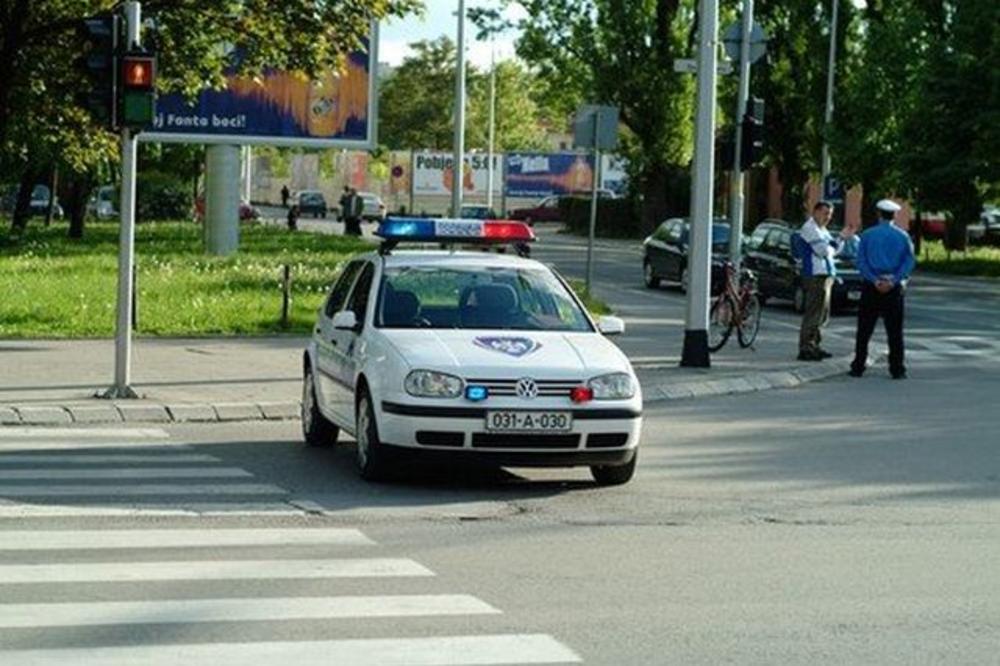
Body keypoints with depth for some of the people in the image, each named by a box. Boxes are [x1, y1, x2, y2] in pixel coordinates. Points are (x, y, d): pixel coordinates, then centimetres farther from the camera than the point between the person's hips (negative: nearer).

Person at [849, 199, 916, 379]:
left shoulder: (867, 235, 1)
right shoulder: (902, 236, 2)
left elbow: (860, 261, -7)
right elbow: (909, 262, -6)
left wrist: (875, 281, -13)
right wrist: (893, 281, -13)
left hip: (871, 288, 0)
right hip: (894, 289, 0)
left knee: (864, 330, 6)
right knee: (894, 331, 4)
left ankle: (858, 367, 5)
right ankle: (897, 369, 2)